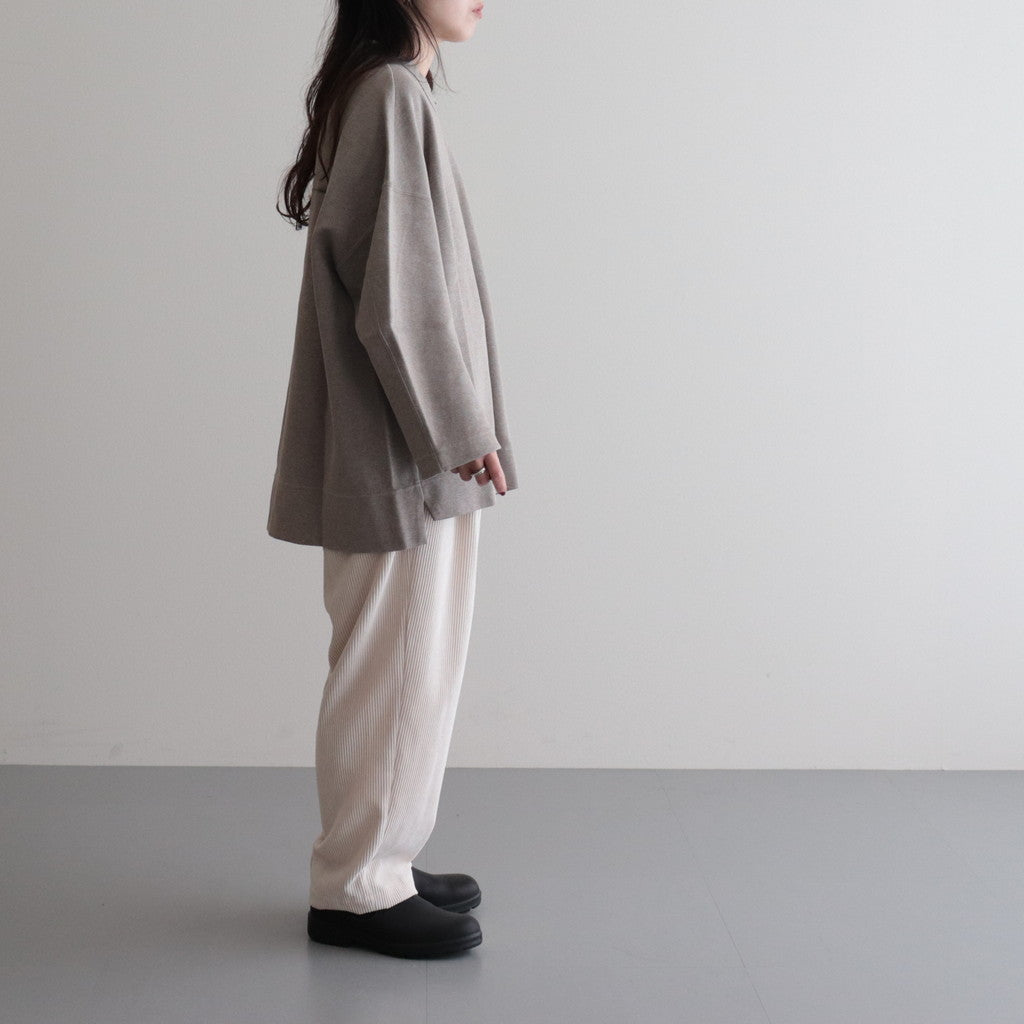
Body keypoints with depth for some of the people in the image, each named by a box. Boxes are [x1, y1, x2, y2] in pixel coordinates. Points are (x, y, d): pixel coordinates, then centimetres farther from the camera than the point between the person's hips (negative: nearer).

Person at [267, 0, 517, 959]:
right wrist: (458, 430, -15)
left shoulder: (383, 90, 14)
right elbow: (396, 292, -21)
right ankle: (356, 888, 12)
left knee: (412, 661, 16)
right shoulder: (392, 95, -17)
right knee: (394, 663, 0)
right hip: (399, 453, -10)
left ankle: (378, 860, 27)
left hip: (410, 447, 10)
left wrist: (457, 423, 17)